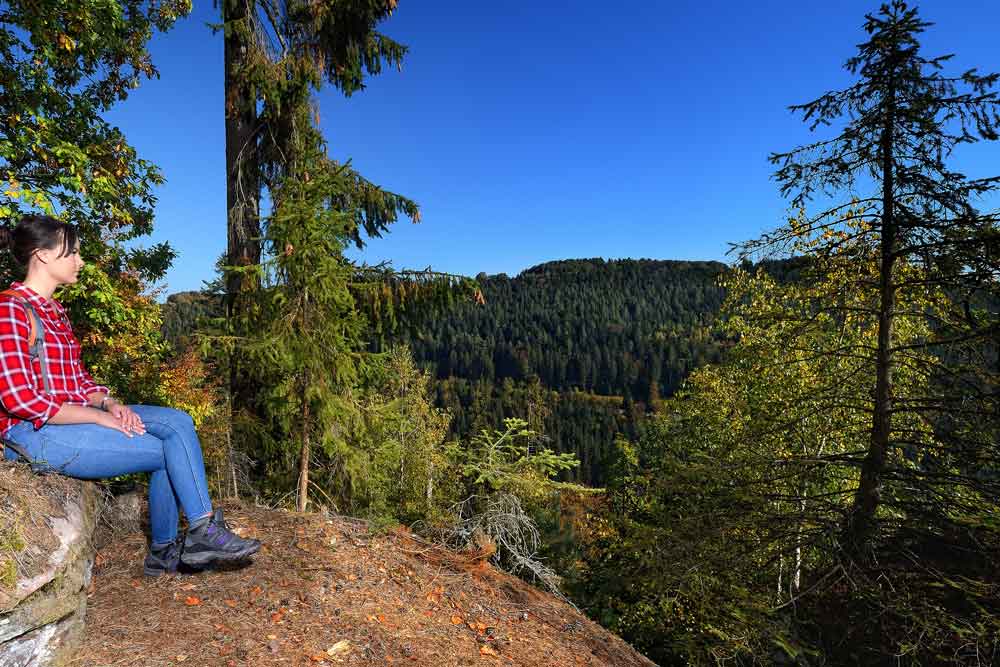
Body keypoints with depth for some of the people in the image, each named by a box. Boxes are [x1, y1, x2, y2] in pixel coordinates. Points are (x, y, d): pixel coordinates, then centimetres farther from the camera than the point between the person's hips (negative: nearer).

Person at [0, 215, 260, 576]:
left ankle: (165, 550, -4)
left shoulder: (53, 311, 16)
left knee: (178, 422, -10)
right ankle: (204, 532, -2)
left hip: (72, 418, 8)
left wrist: (109, 403, -3)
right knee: (172, 448, -16)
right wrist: (100, 416, -18)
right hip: (35, 434, -8)